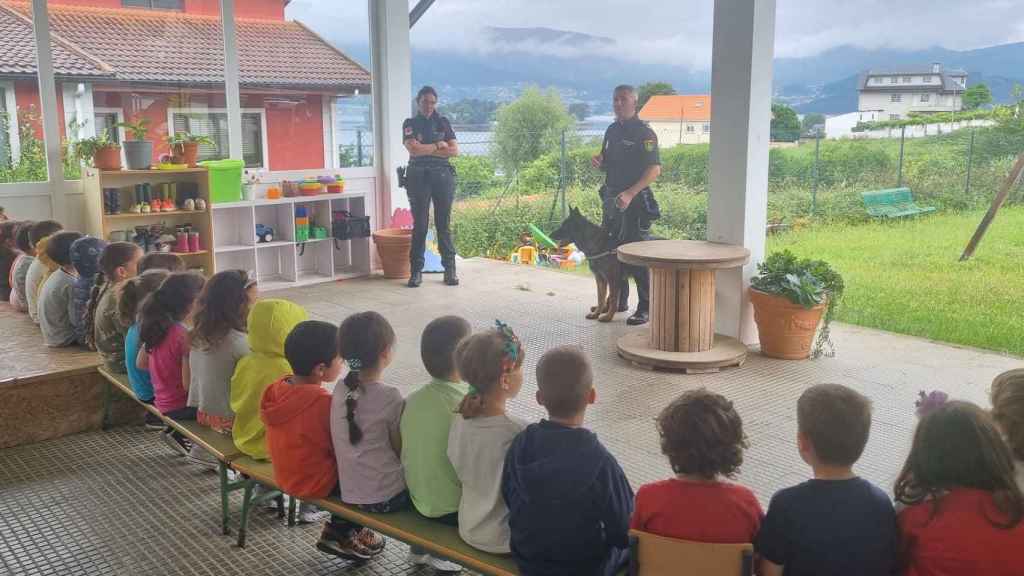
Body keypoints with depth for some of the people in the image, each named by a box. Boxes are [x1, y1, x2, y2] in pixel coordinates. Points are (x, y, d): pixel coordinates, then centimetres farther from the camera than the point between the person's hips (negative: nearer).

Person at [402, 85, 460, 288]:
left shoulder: (443, 123, 12)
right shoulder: (410, 124, 5)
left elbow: (454, 151, 0)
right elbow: (413, 149, -12)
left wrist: (425, 149, -5)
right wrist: (438, 146, -4)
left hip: (443, 176, 2)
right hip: (419, 177, -1)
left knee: (444, 224, 3)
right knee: (419, 225, -1)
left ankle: (450, 269, 7)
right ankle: (416, 271, 4)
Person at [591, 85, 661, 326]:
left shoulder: (644, 133, -10)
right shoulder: (612, 130, 14)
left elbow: (655, 170, -18)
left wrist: (630, 193, -26)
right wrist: (599, 161, 0)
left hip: (635, 201, -8)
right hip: (612, 198, 8)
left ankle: (645, 308, -2)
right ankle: (619, 300, 28)